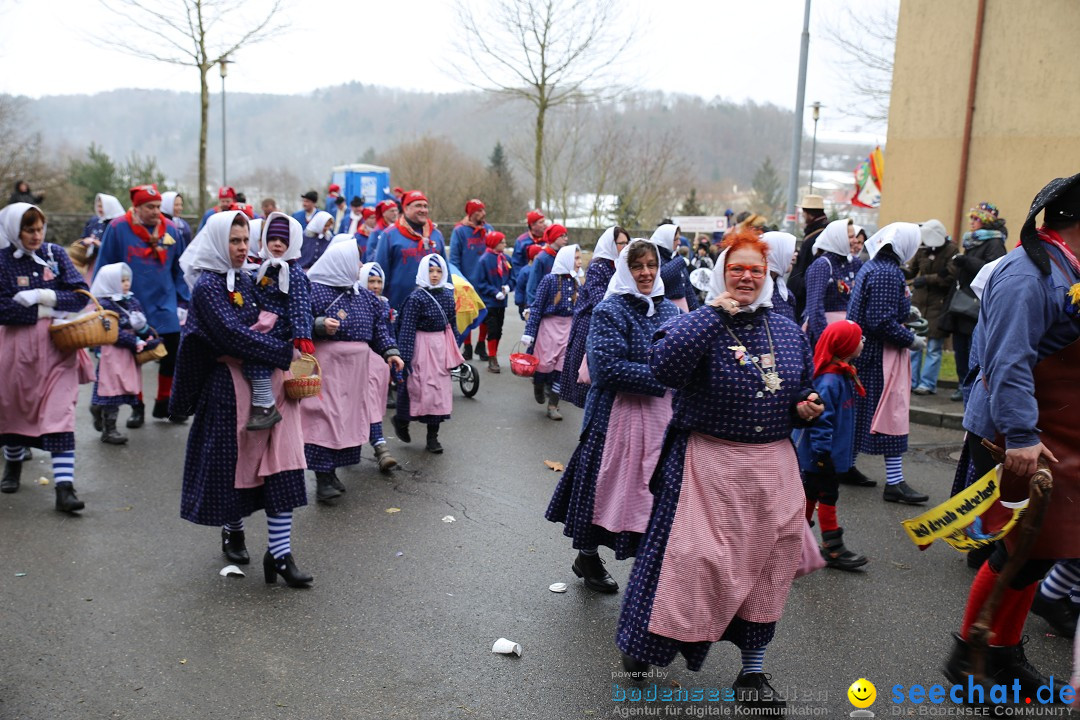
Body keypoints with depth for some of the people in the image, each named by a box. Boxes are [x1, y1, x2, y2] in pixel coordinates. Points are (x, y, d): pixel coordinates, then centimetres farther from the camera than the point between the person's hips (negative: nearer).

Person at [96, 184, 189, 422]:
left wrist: (182, 301, 4)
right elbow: (105, 268, -3)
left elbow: (178, 269, 7)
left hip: (165, 305, 2)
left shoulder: (170, 229, 1)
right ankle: (137, 405, 26)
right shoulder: (118, 228, -8)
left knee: (172, 354, 2)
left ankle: (164, 402, 21)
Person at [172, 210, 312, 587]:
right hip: (231, 386, -5)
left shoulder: (247, 280, 14)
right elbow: (233, 334, -18)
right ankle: (233, 530, 33)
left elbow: (266, 320, 20)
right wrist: (285, 352, -20)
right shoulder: (207, 286, -7)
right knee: (235, 461, 7)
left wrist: (268, 322, -2)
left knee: (282, 463, -3)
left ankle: (280, 553, -1)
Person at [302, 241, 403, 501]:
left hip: (356, 365, 7)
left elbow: (378, 327, 17)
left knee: (349, 416, 8)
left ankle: (331, 471, 19)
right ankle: (322, 478, -5)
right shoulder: (314, 290, -6)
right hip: (327, 362, -7)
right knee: (325, 416, -9)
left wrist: (390, 351, 6)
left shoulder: (365, 295, 14)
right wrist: (319, 325, -26)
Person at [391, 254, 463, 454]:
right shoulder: (416, 297, -10)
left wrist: (454, 351, 15)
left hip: (442, 347, 6)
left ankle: (432, 437, 14)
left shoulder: (447, 294, 6)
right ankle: (401, 419, 27)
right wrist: (405, 357, -17)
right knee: (420, 388, -2)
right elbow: (407, 329, -13)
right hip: (422, 346, -5)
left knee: (440, 390, 6)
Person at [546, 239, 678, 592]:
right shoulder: (609, 311, -9)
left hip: (663, 412, 6)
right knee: (611, 484, 5)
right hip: (620, 413, -6)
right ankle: (587, 557, 27)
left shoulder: (669, 310, 11)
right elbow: (609, 367, -19)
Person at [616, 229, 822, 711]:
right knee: (695, 557, -4)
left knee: (766, 565, 11)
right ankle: (648, 644, 22)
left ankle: (753, 671, 28)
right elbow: (664, 366, -28)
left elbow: (803, 390, 21)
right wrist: (714, 313, -23)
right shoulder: (697, 324, -7)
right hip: (709, 463, -5)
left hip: (773, 466, 5)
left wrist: (806, 407, -2)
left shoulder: (788, 331, 10)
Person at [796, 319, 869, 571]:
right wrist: (823, 452, -25)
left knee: (811, 492, 18)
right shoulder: (829, 380, -25)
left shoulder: (843, 374, 8)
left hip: (827, 453, 10)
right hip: (822, 454, -10)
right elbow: (820, 419, -27)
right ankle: (832, 548, 9)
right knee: (827, 495, 0)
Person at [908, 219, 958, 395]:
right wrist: (902, 271, -10)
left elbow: (950, 278, -13)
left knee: (934, 347, 1)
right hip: (919, 300, 4)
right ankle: (911, 381, 11)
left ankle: (928, 384, 7)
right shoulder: (922, 249, 4)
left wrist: (927, 279, -20)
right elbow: (912, 272, 10)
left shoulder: (950, 250, -7)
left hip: (939, 303, -4)